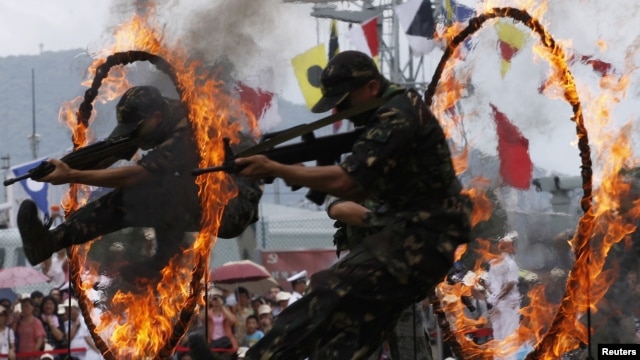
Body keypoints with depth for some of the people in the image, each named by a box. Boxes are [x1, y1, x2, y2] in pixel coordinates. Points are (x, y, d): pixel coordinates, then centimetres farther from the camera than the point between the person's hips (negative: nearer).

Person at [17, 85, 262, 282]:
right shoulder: (166, 114, -2)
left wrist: (72, 176, -30)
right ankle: (50, 241, -21)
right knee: (125, 198, -9)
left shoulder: (189, 134, -28)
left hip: (237, 205, -9)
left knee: (173, 184, -35)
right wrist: (70, 165, -20)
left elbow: (131, 176, -31)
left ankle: (167, 260, -16)